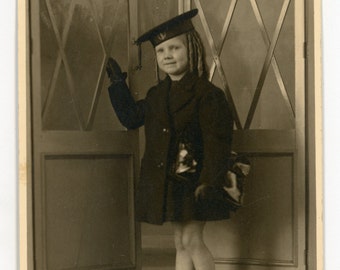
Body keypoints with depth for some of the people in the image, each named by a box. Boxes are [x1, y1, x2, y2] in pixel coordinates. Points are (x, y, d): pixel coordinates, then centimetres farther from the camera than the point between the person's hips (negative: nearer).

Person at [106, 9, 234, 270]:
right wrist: (118, 83, 21)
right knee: (181, 243, 11)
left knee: (192, 240, -8)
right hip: (165, 183, 7)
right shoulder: (157, 95, 11)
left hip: (193, 179, -7)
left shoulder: (207, 94, -12)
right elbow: (131, 117, 24)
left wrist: (210, 181, -24)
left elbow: (217, 140, -17)